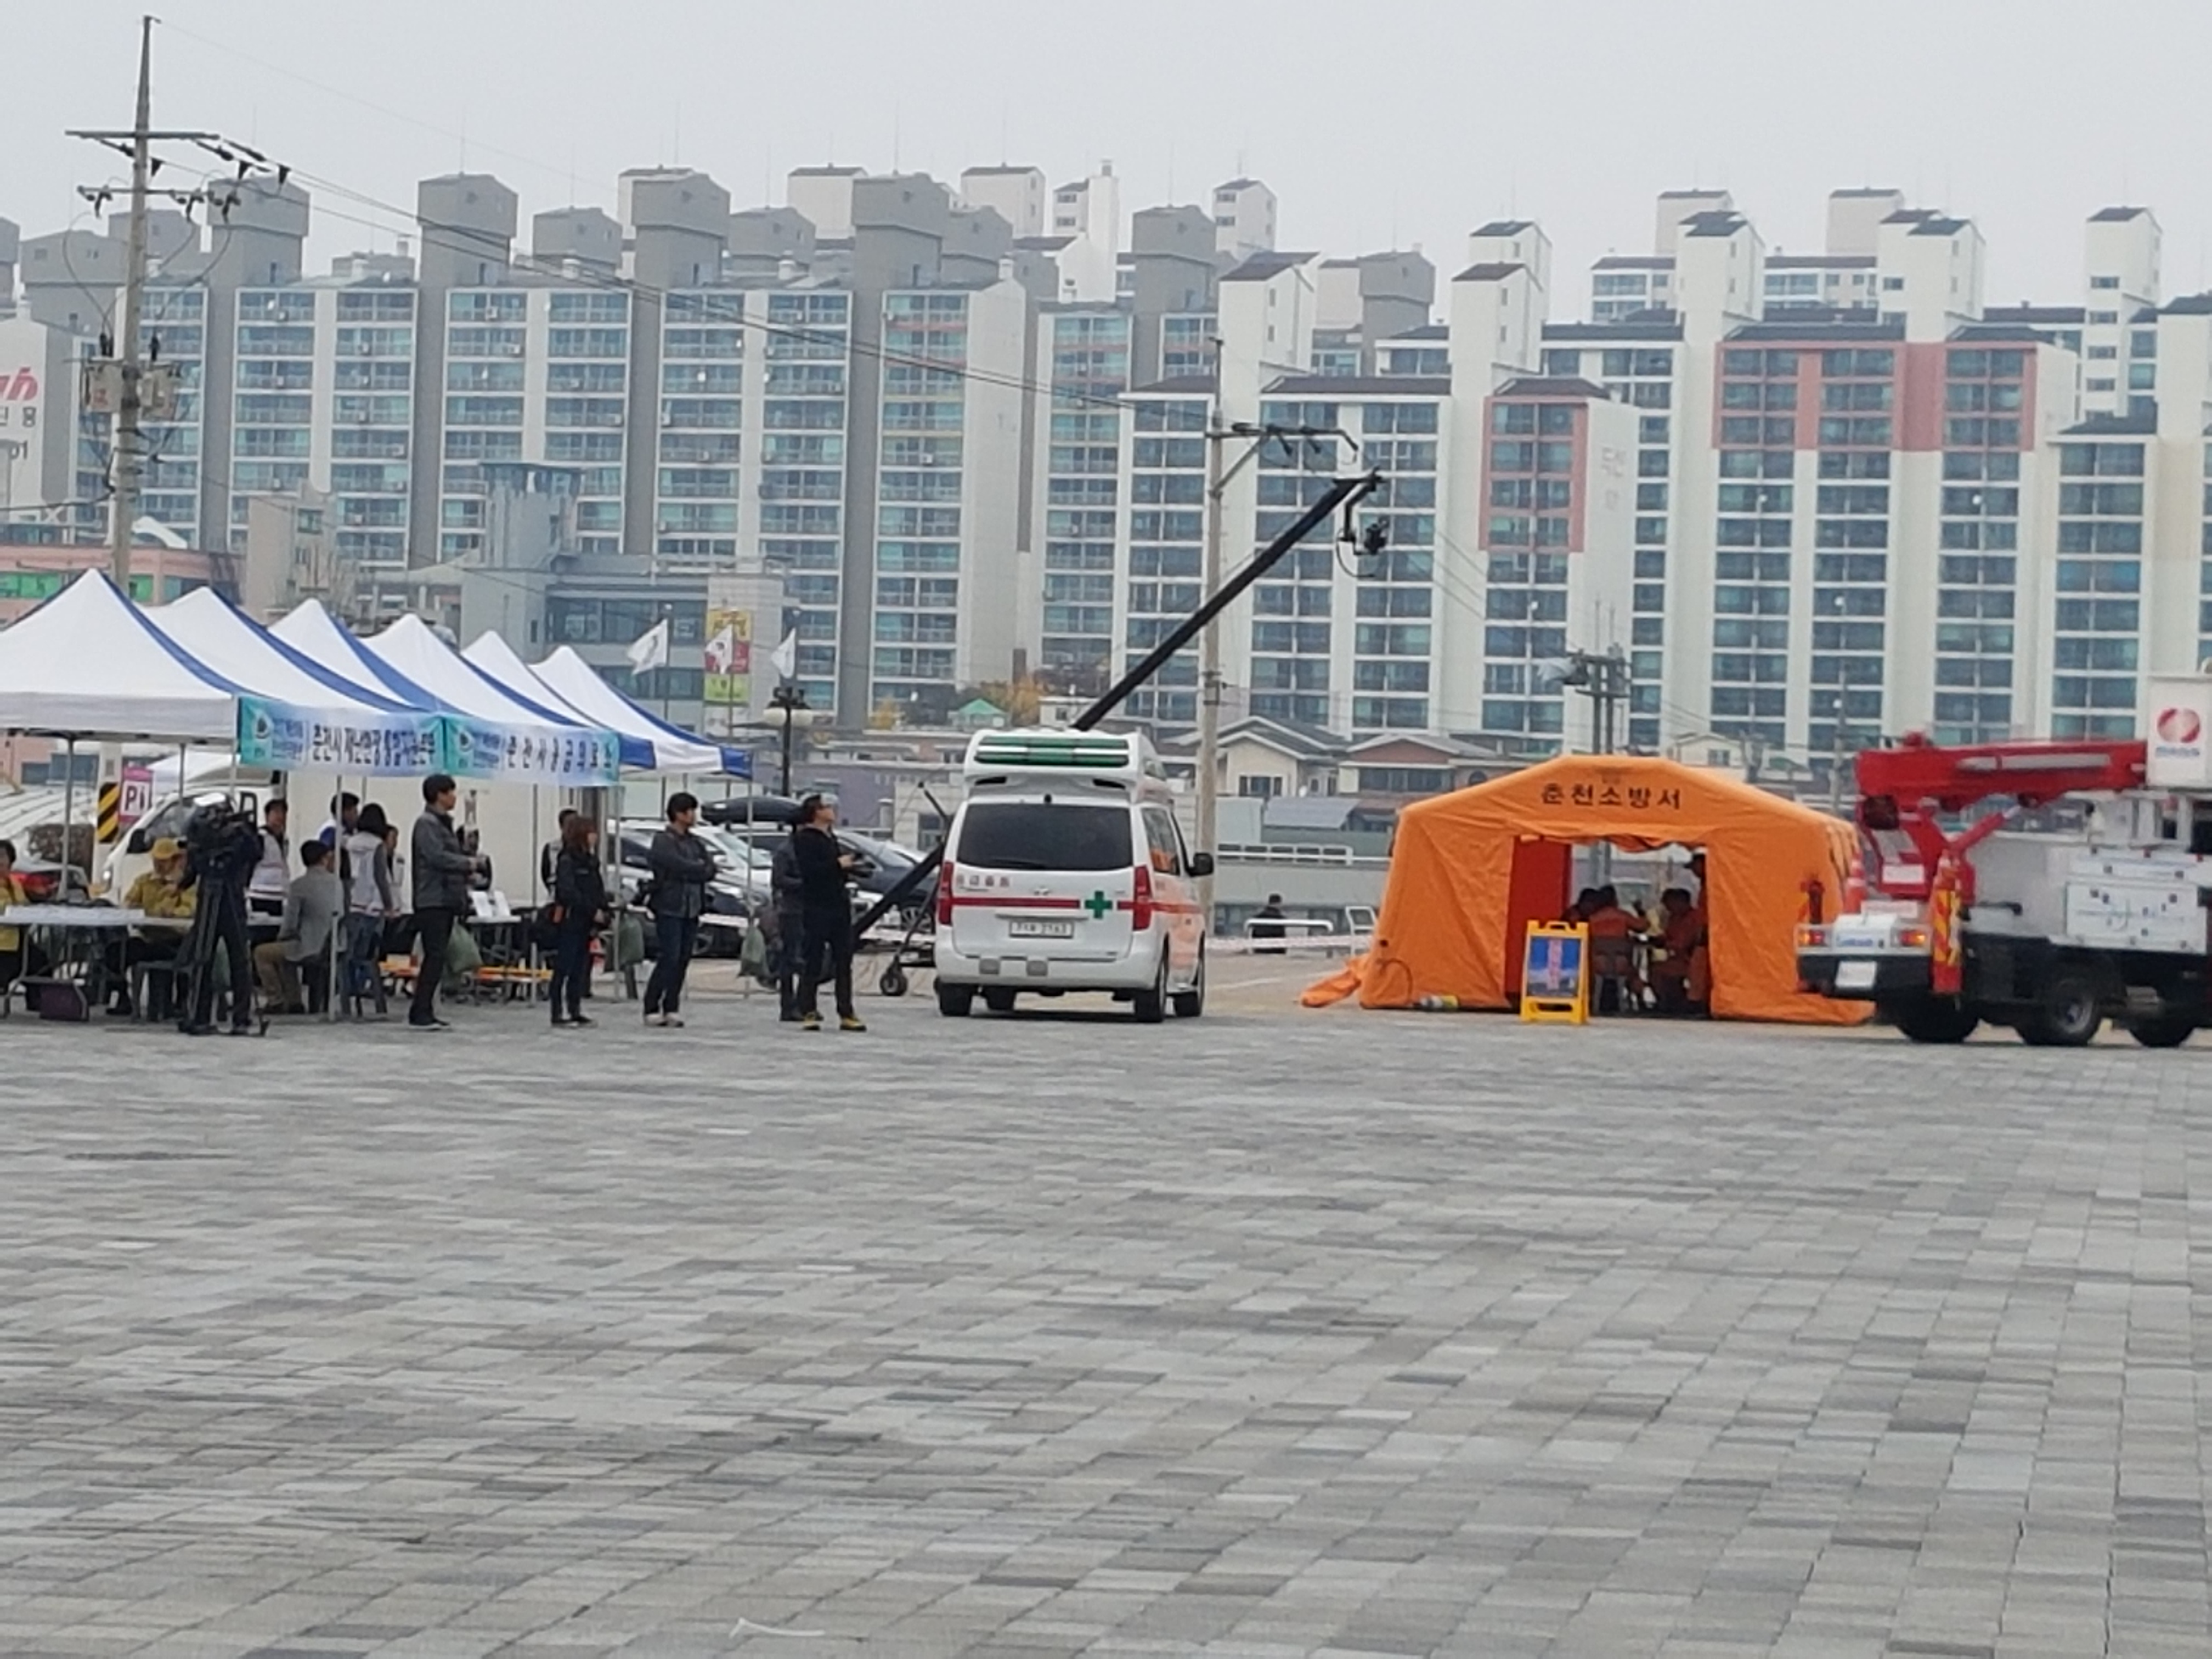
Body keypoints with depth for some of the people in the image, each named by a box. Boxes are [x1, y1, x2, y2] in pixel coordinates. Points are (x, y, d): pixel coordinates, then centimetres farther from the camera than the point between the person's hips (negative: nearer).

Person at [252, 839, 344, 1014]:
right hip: (333, 950, 6)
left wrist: (281, 938, 13)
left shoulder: (299, 885, -12)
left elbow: (291, 925, -10)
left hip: (309, 950, -6)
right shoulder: (337, 883, 3)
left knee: (261, 953, 13)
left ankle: (276, 1001, 12)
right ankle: (294, 1002, 31)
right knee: (286, 952, 33)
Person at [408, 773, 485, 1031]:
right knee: (435, 957, -11)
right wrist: (468, 864, -9)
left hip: (446, 901, 10)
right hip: (432, 901, -10)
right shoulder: (427, 824, -10)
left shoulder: (443, 823, 20)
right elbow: (437, 857, -20)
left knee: (436, 958, 9)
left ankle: (424, 1012, 12)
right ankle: (420, 1014, -11)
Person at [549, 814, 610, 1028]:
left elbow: (598, 891, 17)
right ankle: (560, 1012, -5)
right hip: (569, 921, -8)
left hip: (586, 923, 8)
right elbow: (568, 892, -18)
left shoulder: (591, 861, 16)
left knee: (581, 969, 9)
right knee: (565, 968, -6)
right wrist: (593, 912, -19)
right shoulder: (567, 861, -9)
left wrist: (604, 912, 0)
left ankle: (575, 1010, 13)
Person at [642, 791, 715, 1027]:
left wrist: (697, 869, -11)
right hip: (670, 908, -6)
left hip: (691, 909, 6)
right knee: (668, 959, -11)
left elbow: (710, 870, 6)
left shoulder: (695, 843, 16)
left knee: (683, 961, 3)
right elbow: (680, 867, -17)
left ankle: (672, 1008, 7)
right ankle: (652, 1009, -8)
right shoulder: (663, 841, -5)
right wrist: (700, 868, -2)